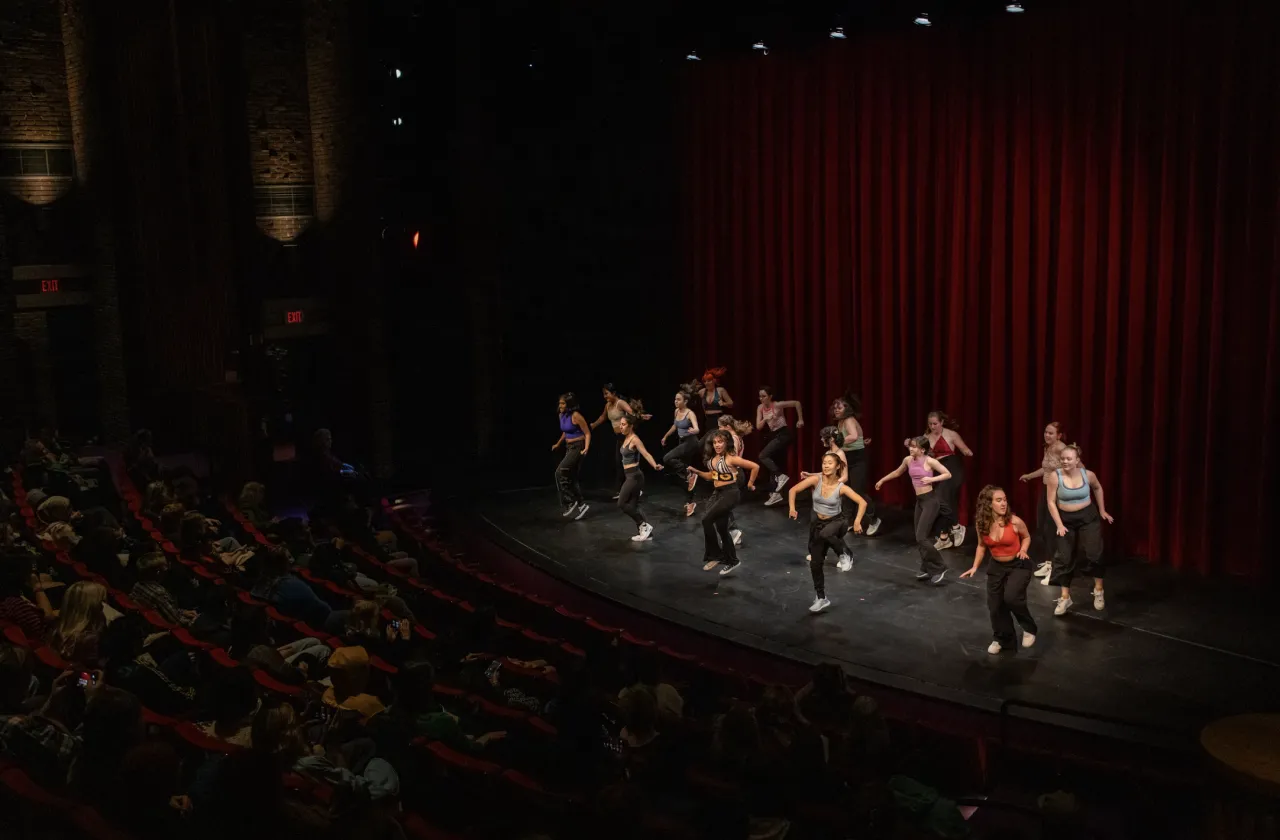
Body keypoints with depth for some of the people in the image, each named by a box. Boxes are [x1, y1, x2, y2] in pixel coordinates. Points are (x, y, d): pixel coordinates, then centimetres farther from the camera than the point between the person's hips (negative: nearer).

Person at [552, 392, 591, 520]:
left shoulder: (576, 416, -18)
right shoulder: (561, 415, 6)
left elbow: (587, 433, -15)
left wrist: (586, 448, -26)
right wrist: (558, 444, 32)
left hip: (578, 447, -9)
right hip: (569, 448, 9)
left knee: (560, 472, -16)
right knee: (571, 477, 10)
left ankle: (570, 502, -7)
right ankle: (580, 504, 19)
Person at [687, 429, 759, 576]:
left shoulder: (731, 458, -18)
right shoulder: (713, 458, 5)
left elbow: (755, 466, -17)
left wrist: (750, 483, -5)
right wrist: (696, 471, 4)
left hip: (730, 494, -8)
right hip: (717, 494, 8)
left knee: (707, 519, -19)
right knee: (722, 529, 11)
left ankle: (715, 555, -6)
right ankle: (732, 561, 23)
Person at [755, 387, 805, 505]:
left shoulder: (777, 405, -15)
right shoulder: (760, 408, 2)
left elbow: (797, 403, -11)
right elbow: (758, 426, -2)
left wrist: (800, 420, -6)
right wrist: (765, 419, -21)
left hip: (784, 434, -8)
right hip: (775, 435, 8)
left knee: (763, 456, -20)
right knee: (776, 464, 11)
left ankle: (781, 476, -19)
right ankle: (776, 493, 18)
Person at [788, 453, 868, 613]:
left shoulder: (841, 487, -17)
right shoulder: (816, 480, -13)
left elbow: (862, 502, -17)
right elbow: (793, 490, -8)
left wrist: (857, 521, -28)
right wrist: (792, 508, -20)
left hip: (836, 522, -3)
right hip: (817, 523, 3)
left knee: (825, 534, -41)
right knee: (815, 563, 4)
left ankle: (845, 555, -12)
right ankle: (821, 598, 22)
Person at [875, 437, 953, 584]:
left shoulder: (929, 461, -15)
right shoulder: (908, 460, 4)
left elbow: (948, 474, -12)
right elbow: (897, 472, 24)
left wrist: (931, 479, -23)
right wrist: (882, 480, 31)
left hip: (930, 500, -7)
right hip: (919, 500, 7)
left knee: (921, 538, -11)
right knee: (920, 538, 9)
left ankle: (939, 568, 2)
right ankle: (927, 569, 19)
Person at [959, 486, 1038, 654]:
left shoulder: (1015, 521, -21)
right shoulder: (981, 524, -12)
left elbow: (1026, 537, 0)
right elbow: (982, 546, 5)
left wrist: (1023, 550, -18)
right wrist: (975, 567, -2)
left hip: (1018, 565, -4)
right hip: (996, 566, 4)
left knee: (1011, 597, -26)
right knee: (994, 604, 6)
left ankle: (1029, 628, 1)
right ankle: (1002, 639, 30)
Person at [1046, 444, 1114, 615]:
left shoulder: (1088, 475, -11)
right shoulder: (1055, 477, -17)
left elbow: (1098, 488, 12)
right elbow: (1051, 502, -12)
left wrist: (1102, 511, 14)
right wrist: (1059, 524, -17)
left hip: (1088, 518, 0)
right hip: (1066, 520, 0)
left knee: (1094, 554, -5)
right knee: (1065, 558, 5)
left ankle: (1098, 591, 17)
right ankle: (1065, 598, 15)